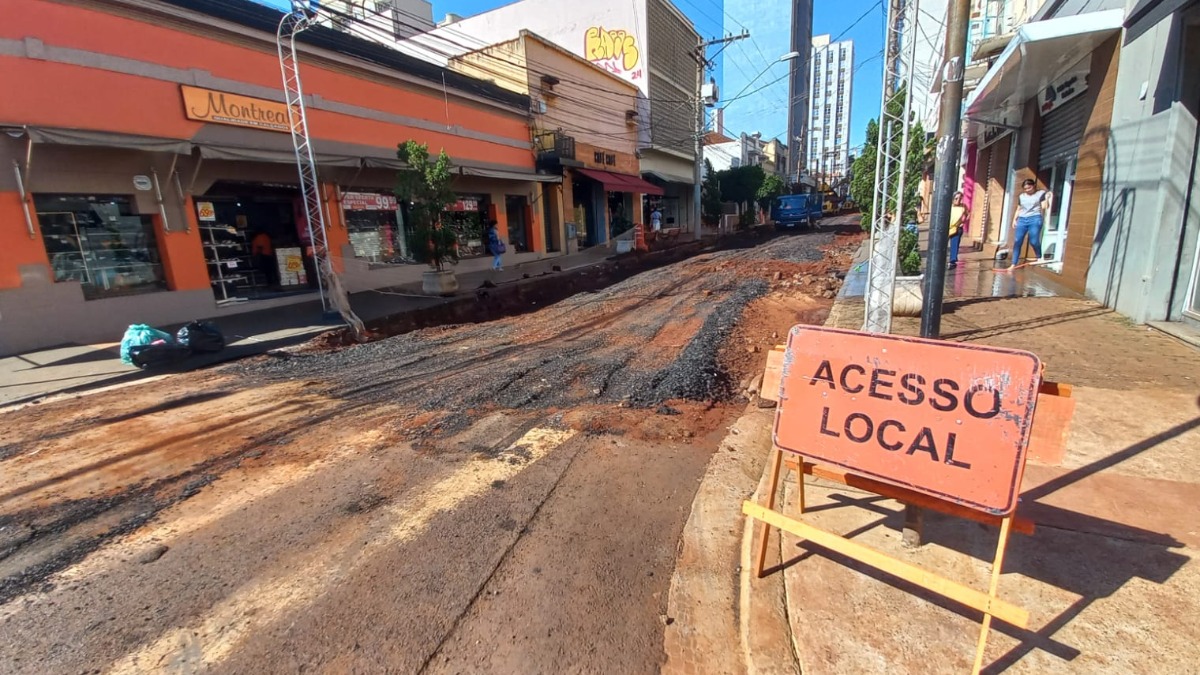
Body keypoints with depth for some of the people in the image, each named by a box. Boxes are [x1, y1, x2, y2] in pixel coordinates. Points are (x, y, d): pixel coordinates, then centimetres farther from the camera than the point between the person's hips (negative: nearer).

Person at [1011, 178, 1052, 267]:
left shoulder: (1041, 193, 5)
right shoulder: (1021, 196, 16)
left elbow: (1043, 207, -1)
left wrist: (1047, 199, -13)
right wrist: (1014, 219, 13)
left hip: (1035, 219, -3)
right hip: (1022, 219, 3)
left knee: (1033, 241, -14)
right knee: (1017, 242, -6)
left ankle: (1039, 258, 12)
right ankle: (1014, 264, -5)